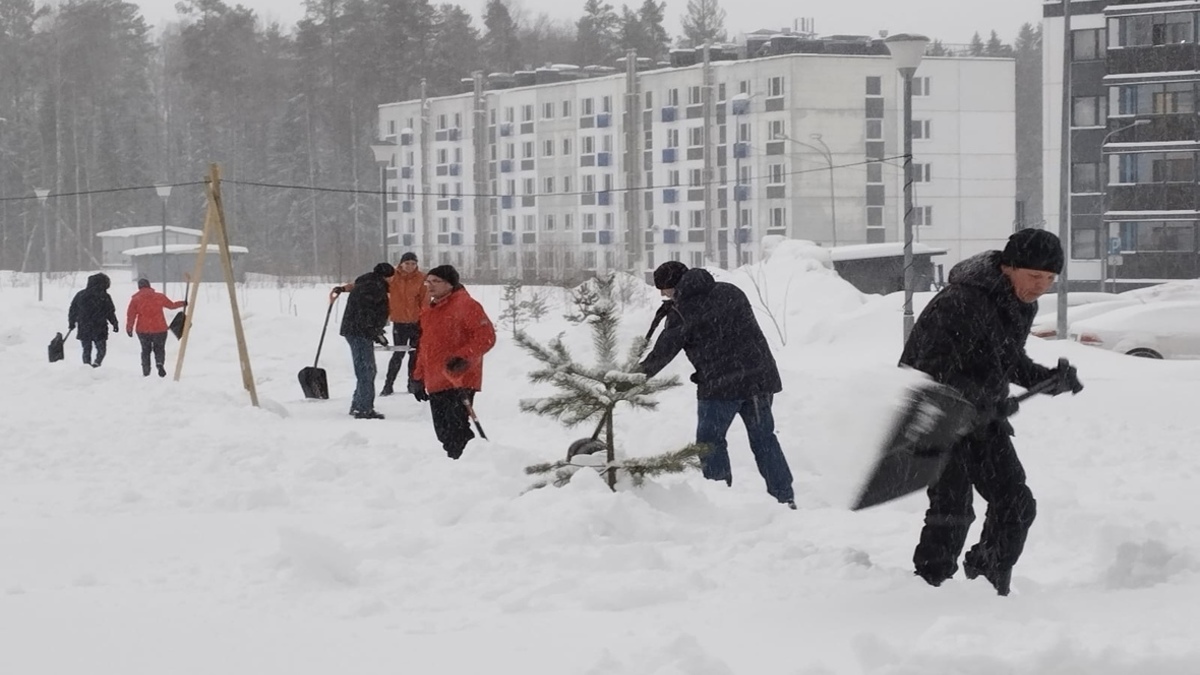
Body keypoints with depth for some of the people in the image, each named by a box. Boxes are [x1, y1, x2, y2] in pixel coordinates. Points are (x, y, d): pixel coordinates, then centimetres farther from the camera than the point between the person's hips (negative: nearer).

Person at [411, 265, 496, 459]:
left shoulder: (465, 305, -9)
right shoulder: (430, 310, 19)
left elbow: (486, 336, -16)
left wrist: (463, 358, -27)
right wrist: (419, 377, 22)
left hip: (460, 382, -9)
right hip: (436, 383, 9)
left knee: (455, 430, -15)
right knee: (443, 433, 10)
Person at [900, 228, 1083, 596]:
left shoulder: (1022, 306, 3)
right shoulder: (959, 303, -26)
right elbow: (935, 371, -28)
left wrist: (1049, 379, 2)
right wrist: (985, 401, -38)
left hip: (983, 415, 8)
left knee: (1016, 505, 6)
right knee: (952, 510, -15)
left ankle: (990, 586, 22)